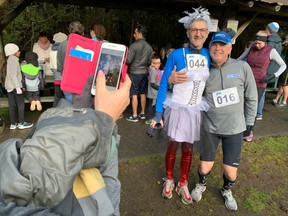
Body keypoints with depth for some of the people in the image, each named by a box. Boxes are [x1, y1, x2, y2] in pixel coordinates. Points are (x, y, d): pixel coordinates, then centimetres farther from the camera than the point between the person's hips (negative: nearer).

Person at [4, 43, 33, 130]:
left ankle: (13, 124, 13)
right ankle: (21, 123, 3)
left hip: (9, 86, 8)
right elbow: (13, 75, -21)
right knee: (21, 104, -1)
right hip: (15, 86, -8)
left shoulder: (10, 60, 15)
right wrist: (18, 87, -22)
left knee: (12, 105, 8)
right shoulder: (13, 60, -13)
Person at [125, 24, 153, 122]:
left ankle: (134, 116, 5)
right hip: (144, 72, 6)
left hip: (134, 72, -6)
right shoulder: (149, 47, 4)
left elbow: (128, 60, -13)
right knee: (143, 94, 13)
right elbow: (150, 62, 10)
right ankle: (142, 113, 23)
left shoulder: (134, 45, -13)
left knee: (134, 95, 0)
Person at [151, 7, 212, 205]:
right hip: (177, 108, -3)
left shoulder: (209, 55, -1)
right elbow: (163, 84, -9)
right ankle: (169, 180, 34)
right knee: (173, 146, 10)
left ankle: (183, 184, 32)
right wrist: (158, 112, -13)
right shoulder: (177, 55, -13)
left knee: (188, 148, 14)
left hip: (196, 110, 3)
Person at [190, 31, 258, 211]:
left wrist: (249, 122, 3)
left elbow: (251, 97, 1)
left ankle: (227, 191, 44)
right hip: (210, 127, 1)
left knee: (231, 171, 7)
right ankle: (201, 185, 46)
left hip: (234, 128, 0)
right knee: (205, 167, 9)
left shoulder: (242, 67, -6)